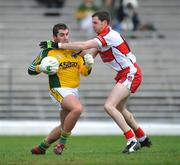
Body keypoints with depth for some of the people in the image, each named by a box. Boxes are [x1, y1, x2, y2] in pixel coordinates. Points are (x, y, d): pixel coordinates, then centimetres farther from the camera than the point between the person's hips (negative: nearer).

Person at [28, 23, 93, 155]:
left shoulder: (75, 50, 9)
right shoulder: (48, 52, -4)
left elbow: (85, 72, 7)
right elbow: (31, 70, 1)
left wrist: (88, 63, -14)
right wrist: (42, 68, -19)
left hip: (74, 91, 7)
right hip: (59, 90, -7)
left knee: (64, 127, 13)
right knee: (77, 108, -33)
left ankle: (41, 147, 32)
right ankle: (62, 143, -20)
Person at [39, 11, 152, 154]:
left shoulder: (109, 36, -21)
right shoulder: (103, 37, 11)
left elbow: (83, 46, -28)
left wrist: (57, 45, -26)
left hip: (131, 74, -11)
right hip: (125, 74, 11)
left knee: (109, 106, -20)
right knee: (119, 109, 23)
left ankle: (132, 141, -18)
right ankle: (143, 139, 35)